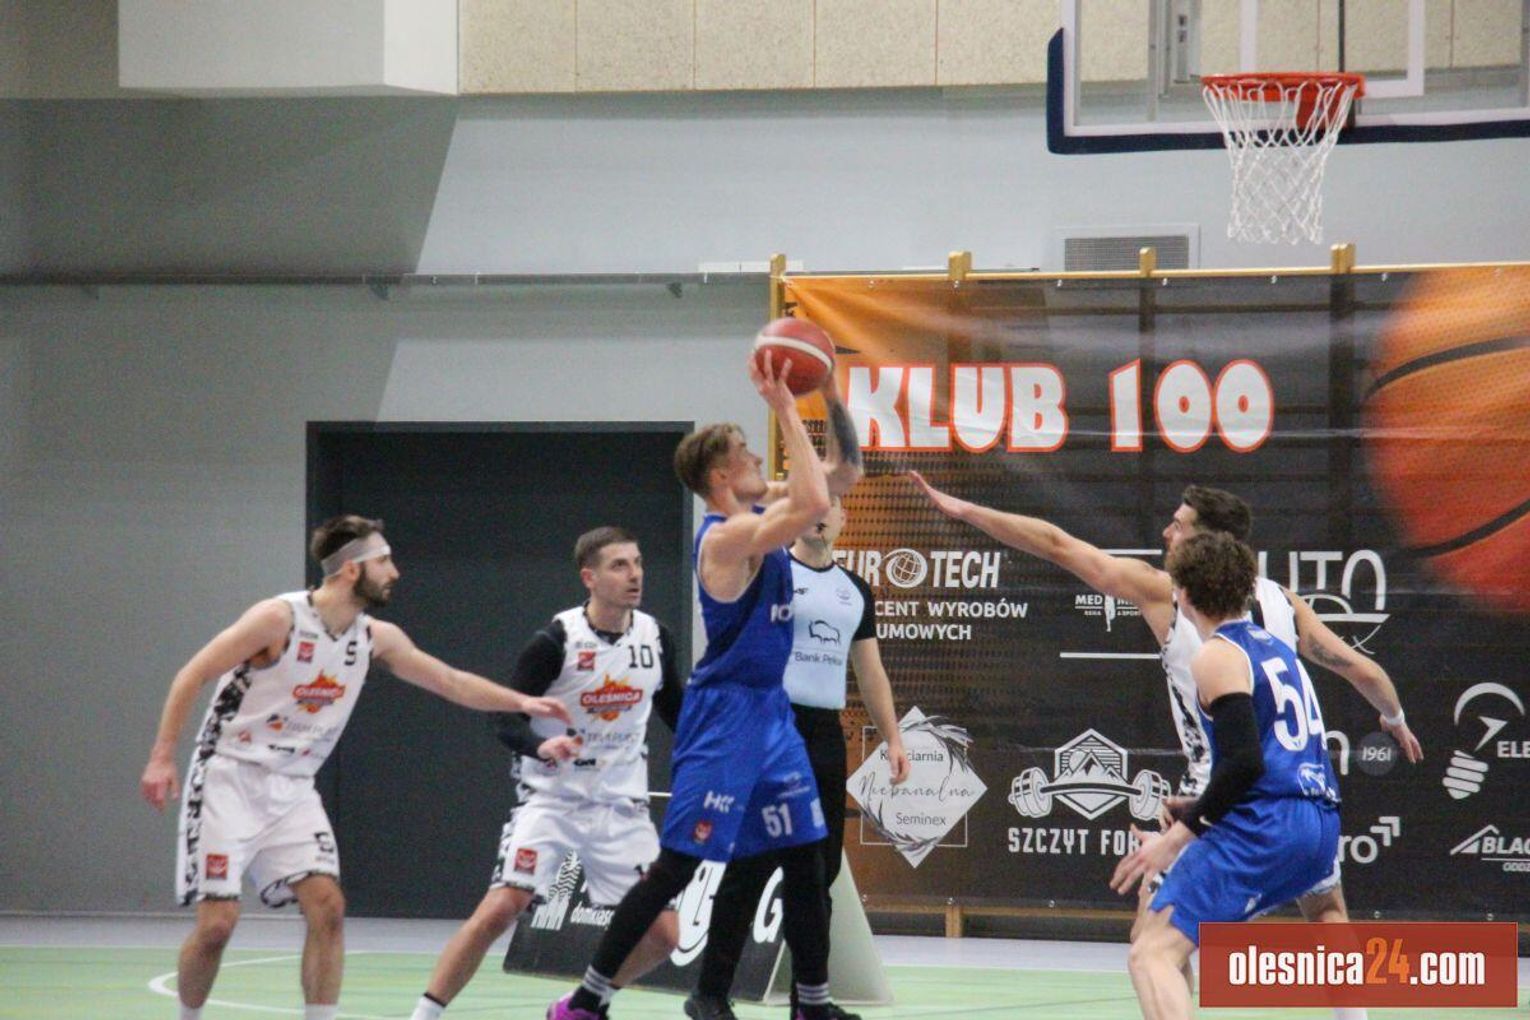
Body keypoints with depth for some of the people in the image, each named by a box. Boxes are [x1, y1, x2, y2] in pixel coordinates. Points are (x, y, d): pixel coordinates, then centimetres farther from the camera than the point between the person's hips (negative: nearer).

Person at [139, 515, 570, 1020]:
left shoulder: (376, 638, 3)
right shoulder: (280, 618, -17)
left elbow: (451, 681, 14)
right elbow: (191, 676, -14)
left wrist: (523, 702, 6)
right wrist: (161, 757, -18)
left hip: (292, 790, 6)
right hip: (229, 780, -6)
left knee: (327, 906, -11)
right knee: (217, 922, -12)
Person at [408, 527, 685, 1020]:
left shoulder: (654, 636, 2)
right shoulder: (557, 639, -13)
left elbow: (676, 710, 19)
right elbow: (506, 718, -14)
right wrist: (541, 745, -34)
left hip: (622, 805, 5)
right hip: (550, 798, -5)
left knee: (661, 935, -2)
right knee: (500, 908, -21)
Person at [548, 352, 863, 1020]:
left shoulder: (762, 509, 8)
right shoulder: (727, 535, -19)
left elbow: (843, 473, 16)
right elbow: (813, 503, -33)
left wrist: (830, 392, 1)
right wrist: (785, 409, -27)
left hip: (770, 709, 9)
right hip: (725, 711, -9)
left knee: (805, 858, 9)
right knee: (677, 864, -8)